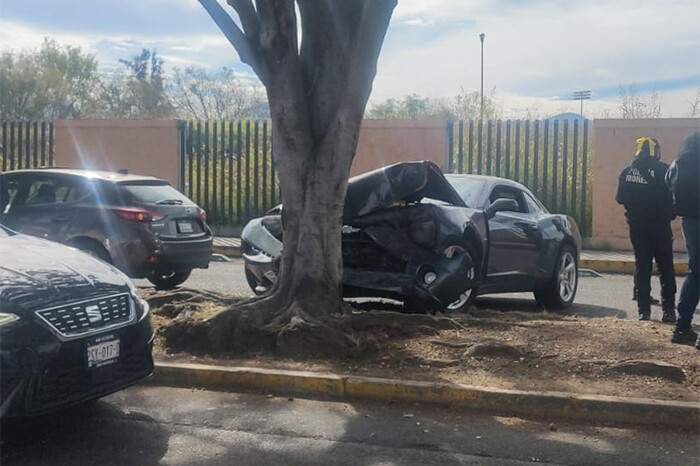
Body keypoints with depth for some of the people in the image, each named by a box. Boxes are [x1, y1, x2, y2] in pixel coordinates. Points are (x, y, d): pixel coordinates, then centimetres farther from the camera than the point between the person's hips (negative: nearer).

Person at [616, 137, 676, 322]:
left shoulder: (627, 171, 1)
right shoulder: (664, 170, -10)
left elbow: (620, 198, 6)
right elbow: (673, 197, -7)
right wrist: (670, 214, 12)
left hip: (637, 225, 3)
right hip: (659, 224, -3)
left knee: (642, 266, 8)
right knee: (665, 266, 6)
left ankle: (644, 310, 4)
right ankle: (669, 310, 1)